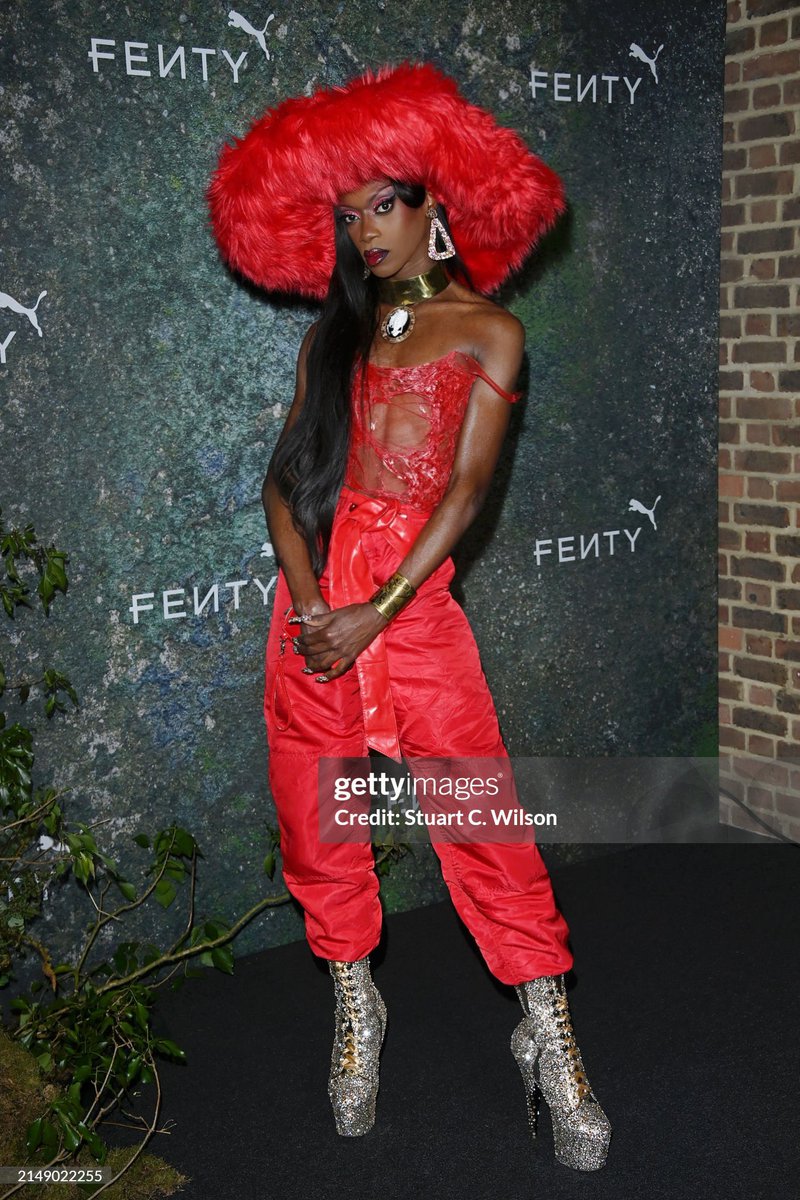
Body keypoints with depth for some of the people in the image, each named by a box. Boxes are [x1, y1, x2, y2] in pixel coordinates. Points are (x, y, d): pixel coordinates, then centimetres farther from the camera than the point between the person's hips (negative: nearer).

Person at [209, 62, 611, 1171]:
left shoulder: (488, 329, 6)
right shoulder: (335, 332, 16)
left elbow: (467, 487, -4)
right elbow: (286, 473, 7)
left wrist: (374, 613, -12)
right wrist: (308, 598, -10)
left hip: (414, 598, -4)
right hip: (313, 600, 4)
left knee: (484, 823, -5)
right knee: (314, 821, 7)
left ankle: (550, 1043, 7)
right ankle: (354, 1010, 26)